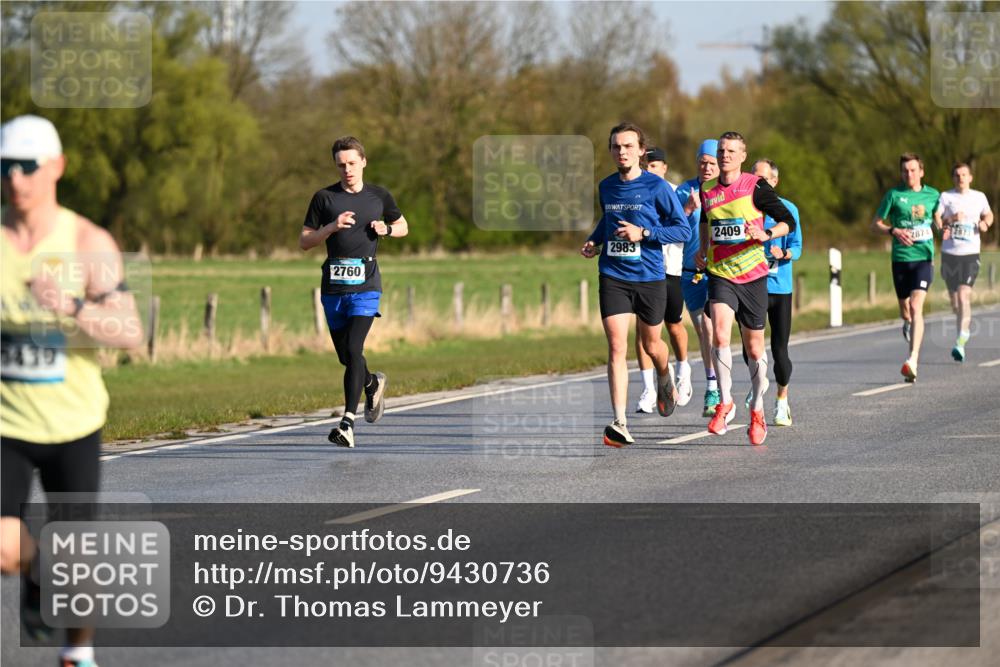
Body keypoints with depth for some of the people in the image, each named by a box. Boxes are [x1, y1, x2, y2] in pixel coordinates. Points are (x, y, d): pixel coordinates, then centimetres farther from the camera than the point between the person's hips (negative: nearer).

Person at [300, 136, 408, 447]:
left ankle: (347, 423, -20)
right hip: (333, 288, 2)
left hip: (365, 285, -2)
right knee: (346, 357, 11)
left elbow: (403, 226, 22)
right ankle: (373, 383, 44)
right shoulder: (324, 198, 5)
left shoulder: (379, 196, 7)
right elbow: (304, 241, 4)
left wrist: (386, 229, -1)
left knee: (353, 350, -17)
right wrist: (332, 227, -13)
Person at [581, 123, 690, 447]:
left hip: (650, 277, -2)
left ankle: (665, 380, 53)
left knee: (651, 344, 16)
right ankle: (620, 424, -18)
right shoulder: (606, 187, 7)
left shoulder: (658, 187, -7)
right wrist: (594, 241, 9)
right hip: (613, 277, 2)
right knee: (617, 347, -12)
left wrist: (643, 233, -17)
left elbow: (682, 230, -6)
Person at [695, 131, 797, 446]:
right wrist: (703, 250, 17)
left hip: (753, 276, -2)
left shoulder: (755, 187, -6)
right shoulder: (707, 190, 7)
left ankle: (757, 410, 24)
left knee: (754, 347, 6)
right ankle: (725, 403, -10)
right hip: (720, 275, 2)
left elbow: (788, 220, -4)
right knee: (720, 334, -21)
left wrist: (767, 234, -21)